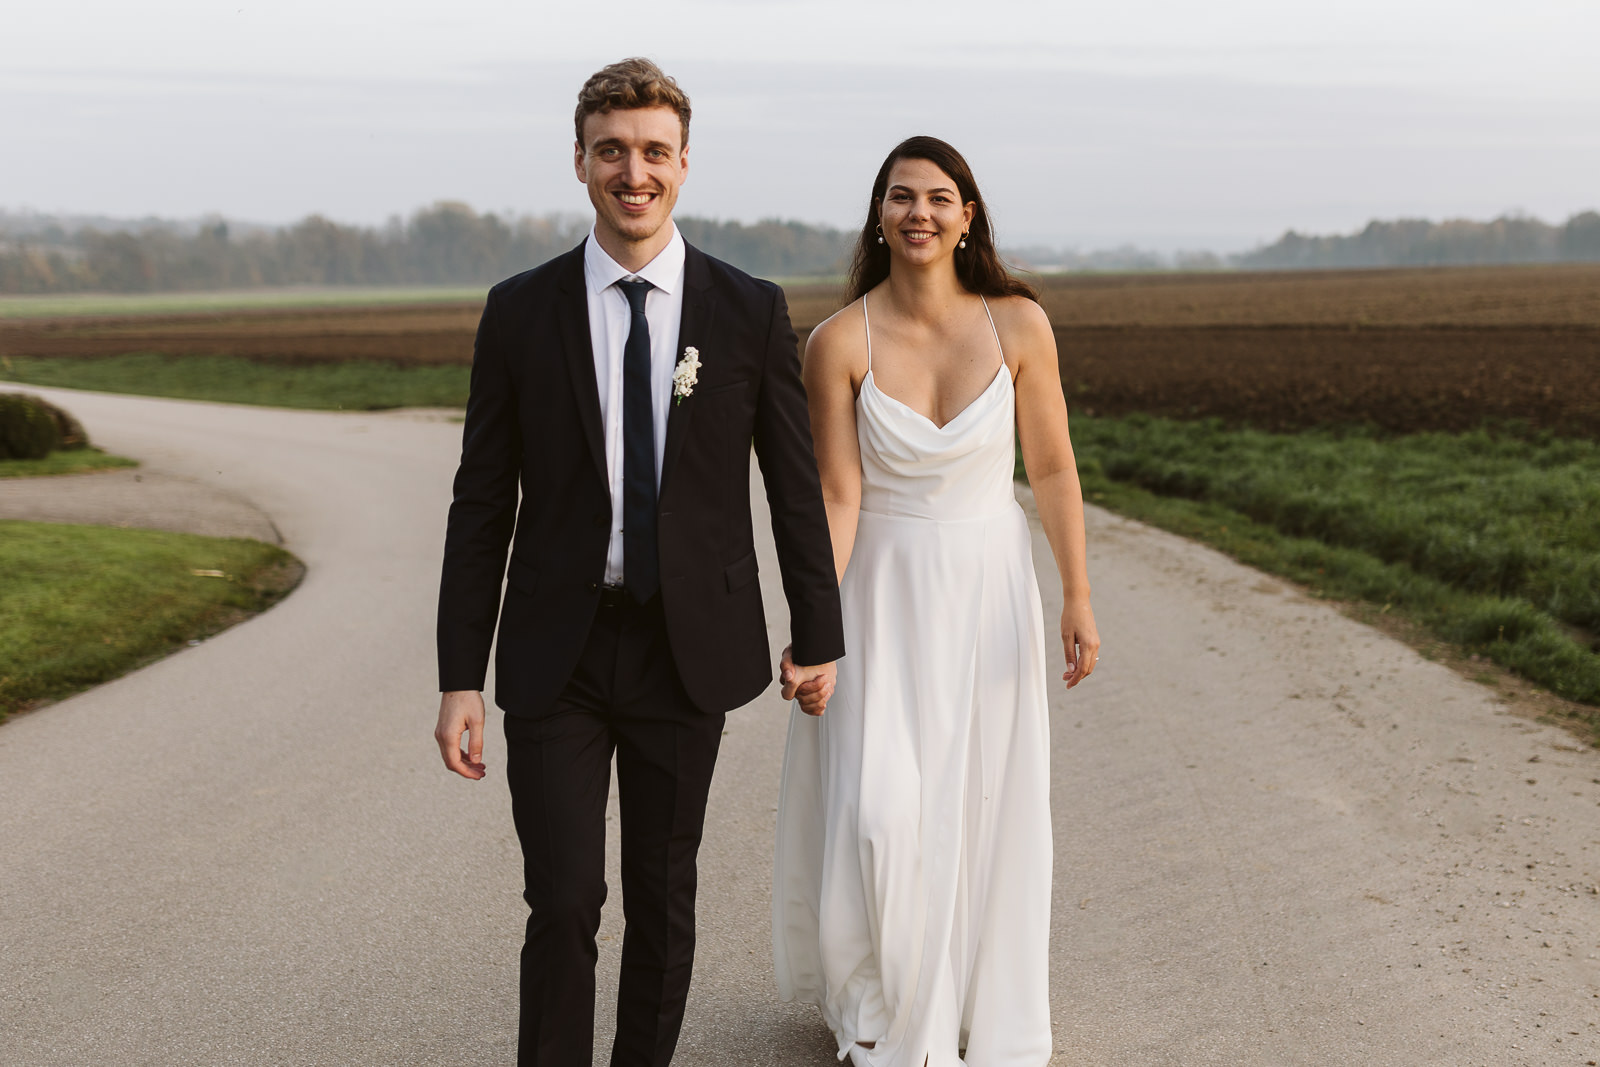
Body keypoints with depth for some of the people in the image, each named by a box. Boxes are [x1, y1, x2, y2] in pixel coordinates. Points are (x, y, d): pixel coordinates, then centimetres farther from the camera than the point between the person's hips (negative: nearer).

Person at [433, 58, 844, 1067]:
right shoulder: (521, 311, -1)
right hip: (556, 654, -1)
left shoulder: (750, 311, -1)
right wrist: (461, 678, -3)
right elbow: (482, 504, 0)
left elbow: (797, 484, 6)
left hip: (689, 647, 1)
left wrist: (819, 637, 9)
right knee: (564, 905, -5)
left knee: (665, 899, 12)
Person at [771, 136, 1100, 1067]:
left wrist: (1078, 597, -2)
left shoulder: (1019, 325, -8)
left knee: (988, 806, 10)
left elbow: (1053, 468, -1)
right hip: (883, 589, -1)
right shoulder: (840, 342, -11)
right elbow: (836, 497, -11)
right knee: (878, 809, -4)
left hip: (989, 585, 1)